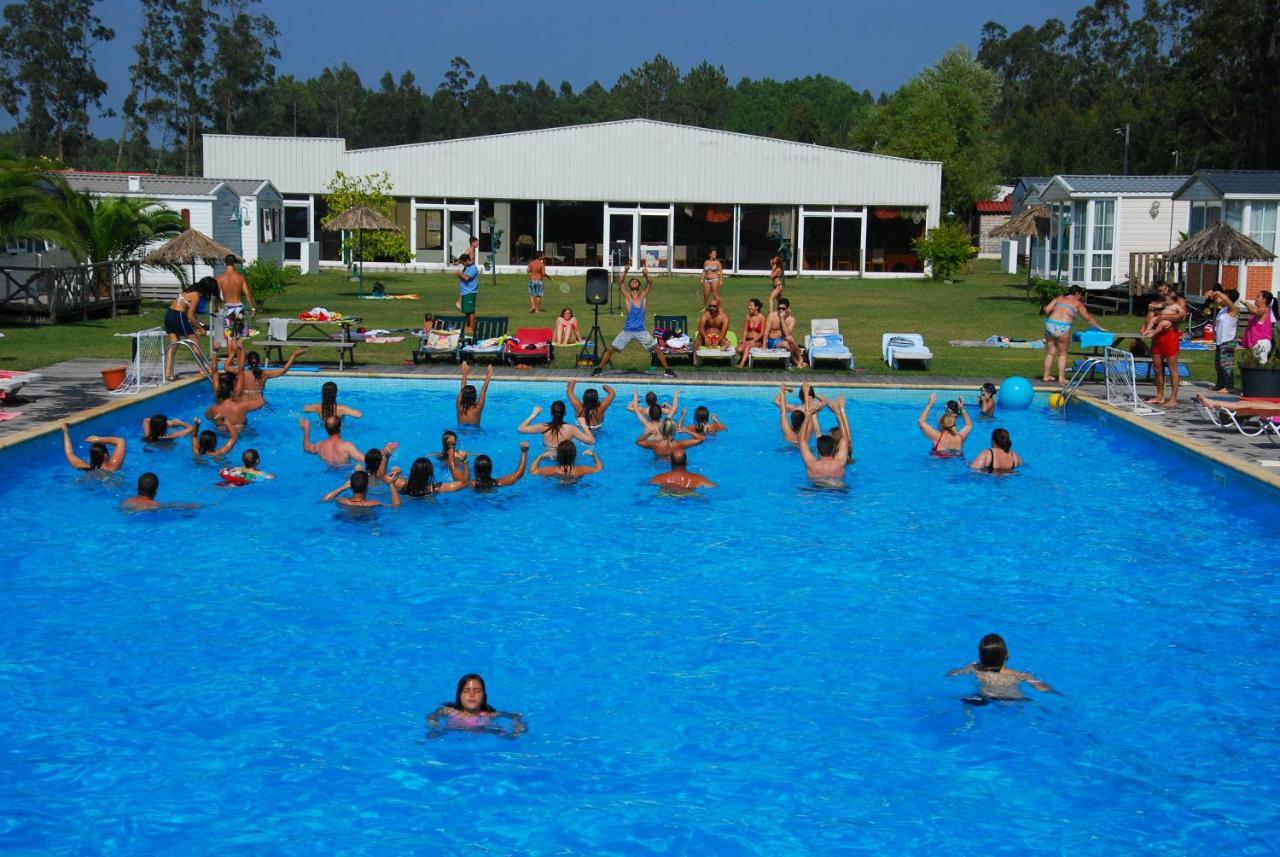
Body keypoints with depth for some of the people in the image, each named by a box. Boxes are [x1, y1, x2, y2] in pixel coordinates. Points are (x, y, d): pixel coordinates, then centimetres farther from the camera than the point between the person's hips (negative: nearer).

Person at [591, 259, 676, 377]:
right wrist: (625, 271, -33)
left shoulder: (643, 296, 1)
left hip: (641, 331, 0)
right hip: (627, 331, 0)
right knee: (610, 349, -4)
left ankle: (667, 370, 8)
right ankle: (599, 368, 8)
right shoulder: (627, 296, -1)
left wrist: (646, 275, -35)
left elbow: (650, 283, -13)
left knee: (657, 350, -4)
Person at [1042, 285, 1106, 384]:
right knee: (1062, 354, 10)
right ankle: (1061, 378, 11)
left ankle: (1046, 376, 20)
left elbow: (1046, 310, 11)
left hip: (1050, 324, 4)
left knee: (1050, 352, 15)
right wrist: (1100, 327, 28)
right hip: (1063, 328, -4)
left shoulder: (1059, 298, 19)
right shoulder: (1078, 303, 10)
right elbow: (1089, 318, 17)